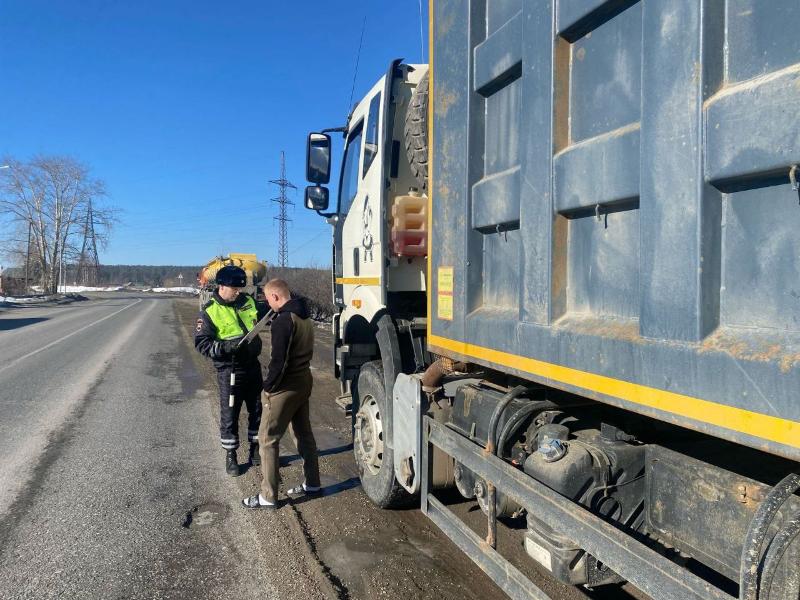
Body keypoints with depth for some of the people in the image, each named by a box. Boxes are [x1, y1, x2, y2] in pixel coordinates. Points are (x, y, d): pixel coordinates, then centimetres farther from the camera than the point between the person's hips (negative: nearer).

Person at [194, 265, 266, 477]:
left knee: (257, 410, 14)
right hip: (229, 370, -5)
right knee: (229, 415, 6)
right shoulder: (209, 311, -11)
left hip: (253, 365, 5)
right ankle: (231, 456, 23)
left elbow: (268, 311, 17)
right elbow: (201, 343, -13)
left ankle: (255, 451, 31)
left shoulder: (248, 302, 3)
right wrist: (227, 346, -27)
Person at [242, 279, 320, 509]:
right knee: (304, 433, 19)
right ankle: (312, 483, 29)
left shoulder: (284, 321, -21)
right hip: (304, 382, 9)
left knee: (267, 439, 1)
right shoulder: (305, 318, 9)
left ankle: (268, 496, 6)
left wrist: (268, 386, -11)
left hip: (285, 387, -9)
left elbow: (278, 360, -24)